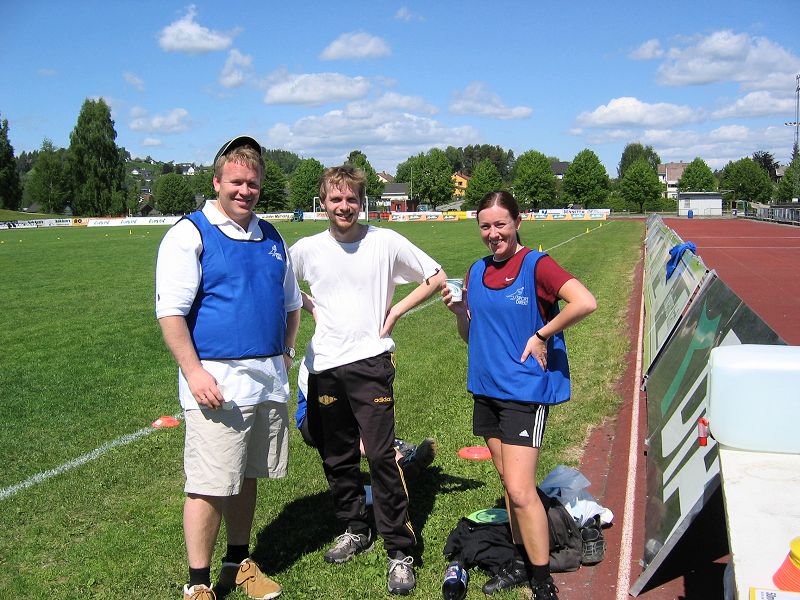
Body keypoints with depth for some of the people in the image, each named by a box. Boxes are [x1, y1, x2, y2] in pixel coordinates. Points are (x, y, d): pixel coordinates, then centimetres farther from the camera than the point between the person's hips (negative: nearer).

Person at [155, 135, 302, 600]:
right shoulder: (190, 234, -5)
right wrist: (193, 370, -18)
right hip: (217, 380, -6)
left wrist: (284, 353, 14)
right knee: (210, 485, -2)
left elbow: (291, 303, 24)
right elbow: (171, 311, -11)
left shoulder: (271, 238, 14)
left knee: (247, 477, 16)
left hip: (269, 381, 6)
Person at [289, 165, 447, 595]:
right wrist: (310, 306, 6)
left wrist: (396, 310, -4)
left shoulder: (387, 242, -4)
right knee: (336, 458, 13)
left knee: (381, 456, -8)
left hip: (370, 361, -3)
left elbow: (436, 277, 4)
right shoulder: (307, 249, 3)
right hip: (324, 366, 4)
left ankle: (400, 551, 3)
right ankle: (354, 530, 33)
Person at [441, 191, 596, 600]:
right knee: (509, 484, 15)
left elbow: (585, 302, -24)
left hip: (525, 392, -6)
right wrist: (458, 310, -5)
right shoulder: (477, 272, 9)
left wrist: (541, 335, -18)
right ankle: (521, 564, 29)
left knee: (520, 491, -8)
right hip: (487, 389, 7)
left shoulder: (536, 265, -10)